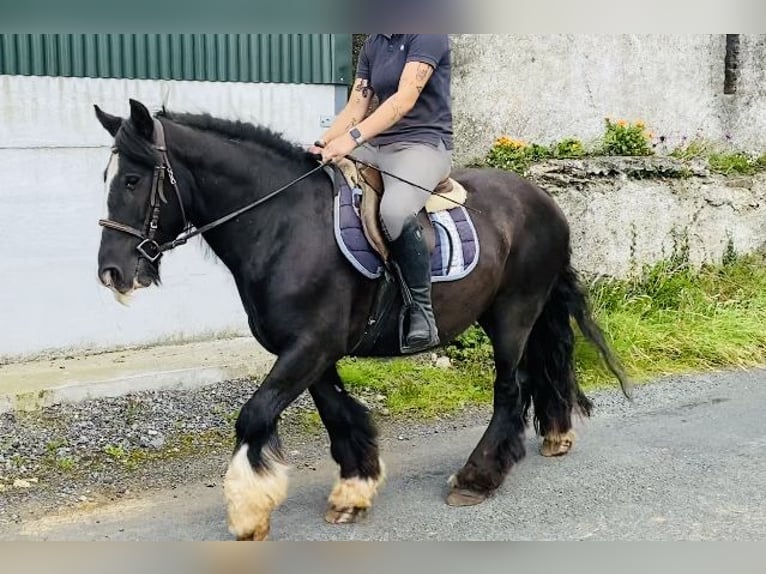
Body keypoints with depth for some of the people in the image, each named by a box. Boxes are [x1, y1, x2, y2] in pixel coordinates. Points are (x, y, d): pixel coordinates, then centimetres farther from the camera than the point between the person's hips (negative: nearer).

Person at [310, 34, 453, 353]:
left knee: (395, 211, -37)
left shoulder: (428, 34, -9)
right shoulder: (373, 44, 14)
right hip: (377, 145, 8)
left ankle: (422, 312, -22)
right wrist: (323, 145, -5)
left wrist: (353, 138, -31)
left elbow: (405, 99, -22)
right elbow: (355, 108, 11)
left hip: (424, 144, -8)